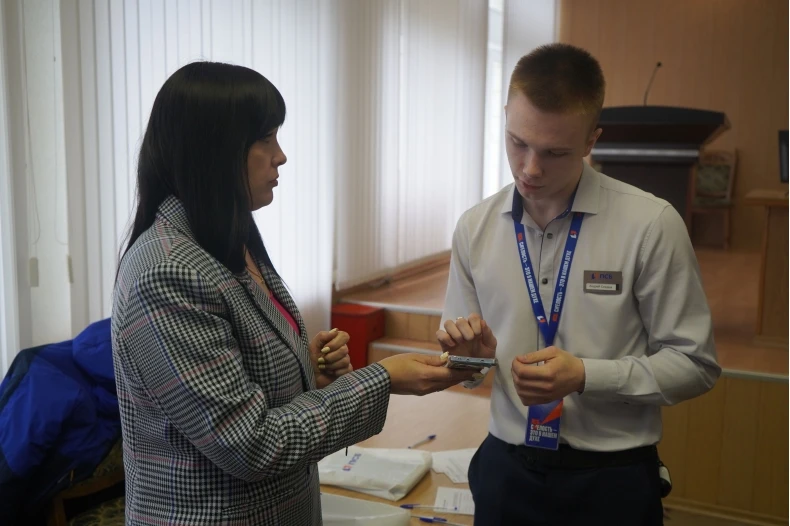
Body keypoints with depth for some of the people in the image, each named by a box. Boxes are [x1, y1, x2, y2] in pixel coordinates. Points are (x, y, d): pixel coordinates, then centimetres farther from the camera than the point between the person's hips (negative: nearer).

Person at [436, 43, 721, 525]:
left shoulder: (650, 224, -14)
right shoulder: (474, 228, -2)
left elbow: (695, 364, -8)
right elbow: (470, 361, 7)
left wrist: (586, 376, -20)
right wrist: (471, 353, -15)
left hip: (613, 479, -3)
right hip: (506, 469, 3)